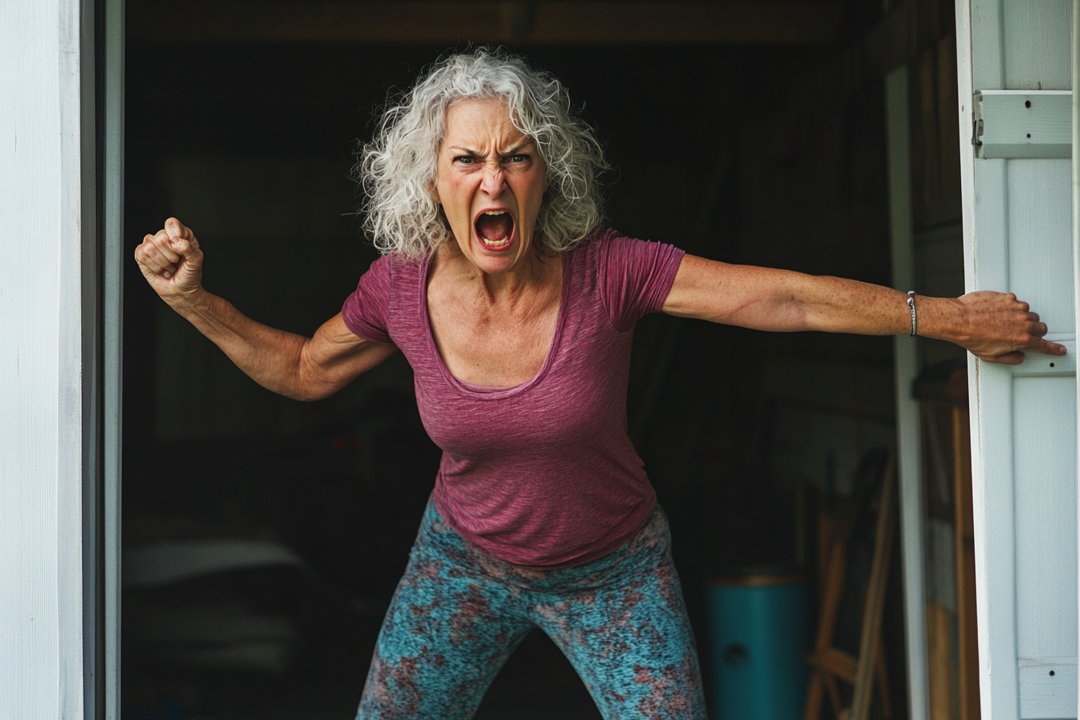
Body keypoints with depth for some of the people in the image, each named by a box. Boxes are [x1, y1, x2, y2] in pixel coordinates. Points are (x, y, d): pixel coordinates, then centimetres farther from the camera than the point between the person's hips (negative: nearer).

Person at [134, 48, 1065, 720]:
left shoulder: (606, 271, -25)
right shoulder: (400, 289, -17)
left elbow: (785, 298, -22)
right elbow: (302, 371, 2)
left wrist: (950, 317, -18)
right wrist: (194, 298, -9)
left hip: (613, 572, -1)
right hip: (464, 561, 2)